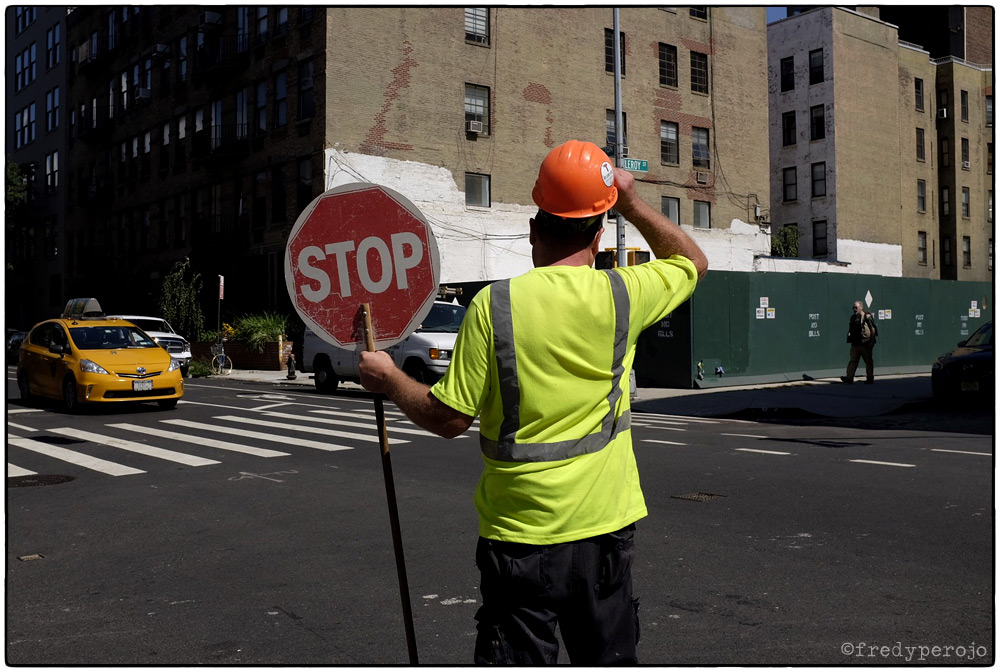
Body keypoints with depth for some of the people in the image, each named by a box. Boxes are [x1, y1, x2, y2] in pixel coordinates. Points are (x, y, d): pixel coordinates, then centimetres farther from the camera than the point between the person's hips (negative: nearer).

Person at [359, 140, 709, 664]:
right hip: (604, 526, 2)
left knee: (516, 658, 10)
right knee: (609, 657, 19)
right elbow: (692, 261, 15)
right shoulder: (622, 294, -6)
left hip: (520, 529, -2)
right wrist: (632, 204, 13)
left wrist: (388, 379, 8)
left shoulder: (493, 305, -12)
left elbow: (448, 418, -8)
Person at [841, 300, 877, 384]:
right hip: (855, 344, 6)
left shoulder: (867, 317, -8)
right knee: (853, 360, -2)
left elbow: (873, 329, -9)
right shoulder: (853, 317, 13)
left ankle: (870, 378, 13)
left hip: (865, 344, -6)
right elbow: (850, 330, 20)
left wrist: (872, 341, -13)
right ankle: (849, 377, -8)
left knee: (868, 361, 5)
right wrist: (850, 339, 14)